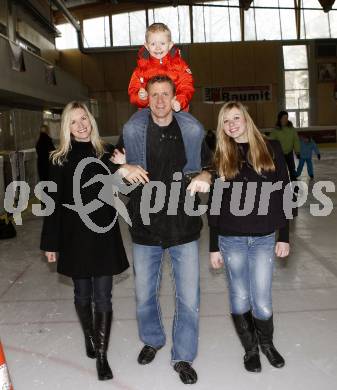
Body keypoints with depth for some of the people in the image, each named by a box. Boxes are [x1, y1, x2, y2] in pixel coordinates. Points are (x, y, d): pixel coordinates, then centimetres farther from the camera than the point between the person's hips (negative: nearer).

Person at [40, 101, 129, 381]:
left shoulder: (106, 153, 0)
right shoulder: (60, 159, -1)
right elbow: (54, 203, 1)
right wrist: (50, 242, 1)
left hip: (104, 235, 0)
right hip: (74, 236, 1)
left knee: (103, 297, 2)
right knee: (82, 294, 15)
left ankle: (101, 355, 14)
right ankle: (89, 337, 39)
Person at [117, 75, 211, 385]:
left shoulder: (192, 130, -2)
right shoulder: (132, 130, -2)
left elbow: (211, 165, 10)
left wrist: (205, 176, -13)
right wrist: (123, 167, -10)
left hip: (184, 227, -1)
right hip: (145, 229, 1)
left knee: (189, 300, 4)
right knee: (145, 296, 16)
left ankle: (183, 357, 27)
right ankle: (152, 340, 45)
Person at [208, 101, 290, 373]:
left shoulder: (271, 149, 1)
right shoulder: (220, 157, 3)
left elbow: (283, 194, 3)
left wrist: (284, 236, -1)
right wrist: (214, 246, 3)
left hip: (264, 238, 0)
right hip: (231, 239, 1)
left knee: (262, 301, 2)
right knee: (240, 298, 10)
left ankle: (267, 343, 33)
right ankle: (250, 348, 33)